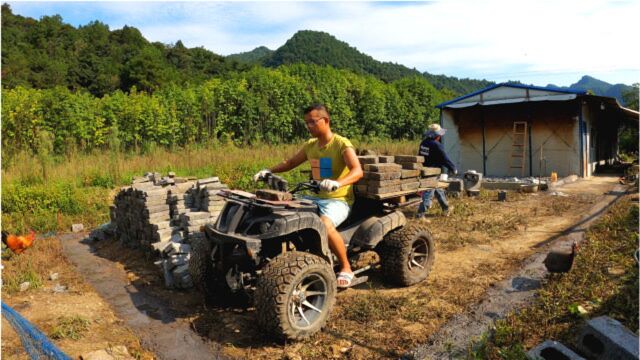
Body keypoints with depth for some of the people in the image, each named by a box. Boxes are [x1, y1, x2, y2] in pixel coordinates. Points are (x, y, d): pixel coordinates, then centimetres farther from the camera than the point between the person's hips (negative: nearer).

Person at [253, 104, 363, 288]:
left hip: (338, 200, -7)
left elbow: (357, 171, -25)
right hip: (316, 198, 7)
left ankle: (346, 267, -14)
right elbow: (290, 163, 20)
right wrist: (269, 171, 2)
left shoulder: (342, 144, -10)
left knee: (324, 224, -36)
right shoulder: (310, 145, 11)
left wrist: (337, 183, -44)